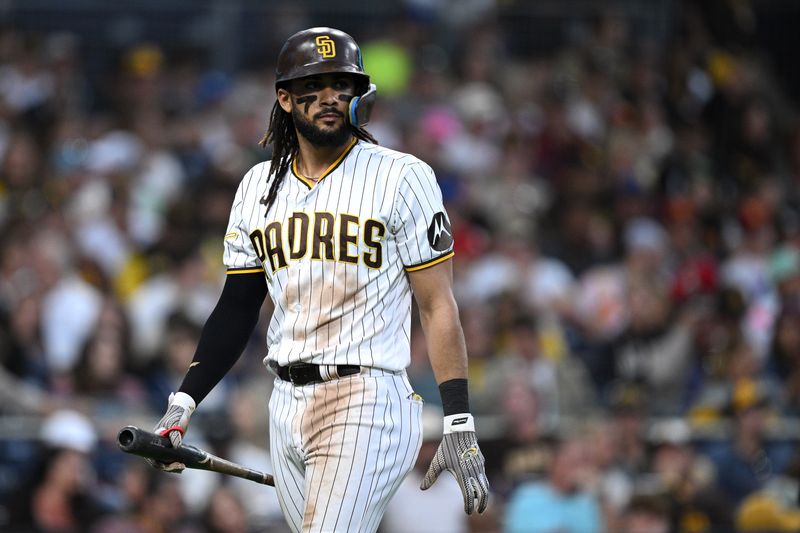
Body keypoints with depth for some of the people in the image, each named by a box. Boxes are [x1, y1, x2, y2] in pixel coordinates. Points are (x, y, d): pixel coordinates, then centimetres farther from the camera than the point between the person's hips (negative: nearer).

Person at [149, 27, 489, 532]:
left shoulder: (401, 178, -3)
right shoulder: (259, 187, 13)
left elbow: (438, 305, -5)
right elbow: (237, 309, 16)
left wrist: (461, 429, -11)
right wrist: (184, 401, 4)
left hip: (367, 401, -6)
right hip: (287, 409, 6)